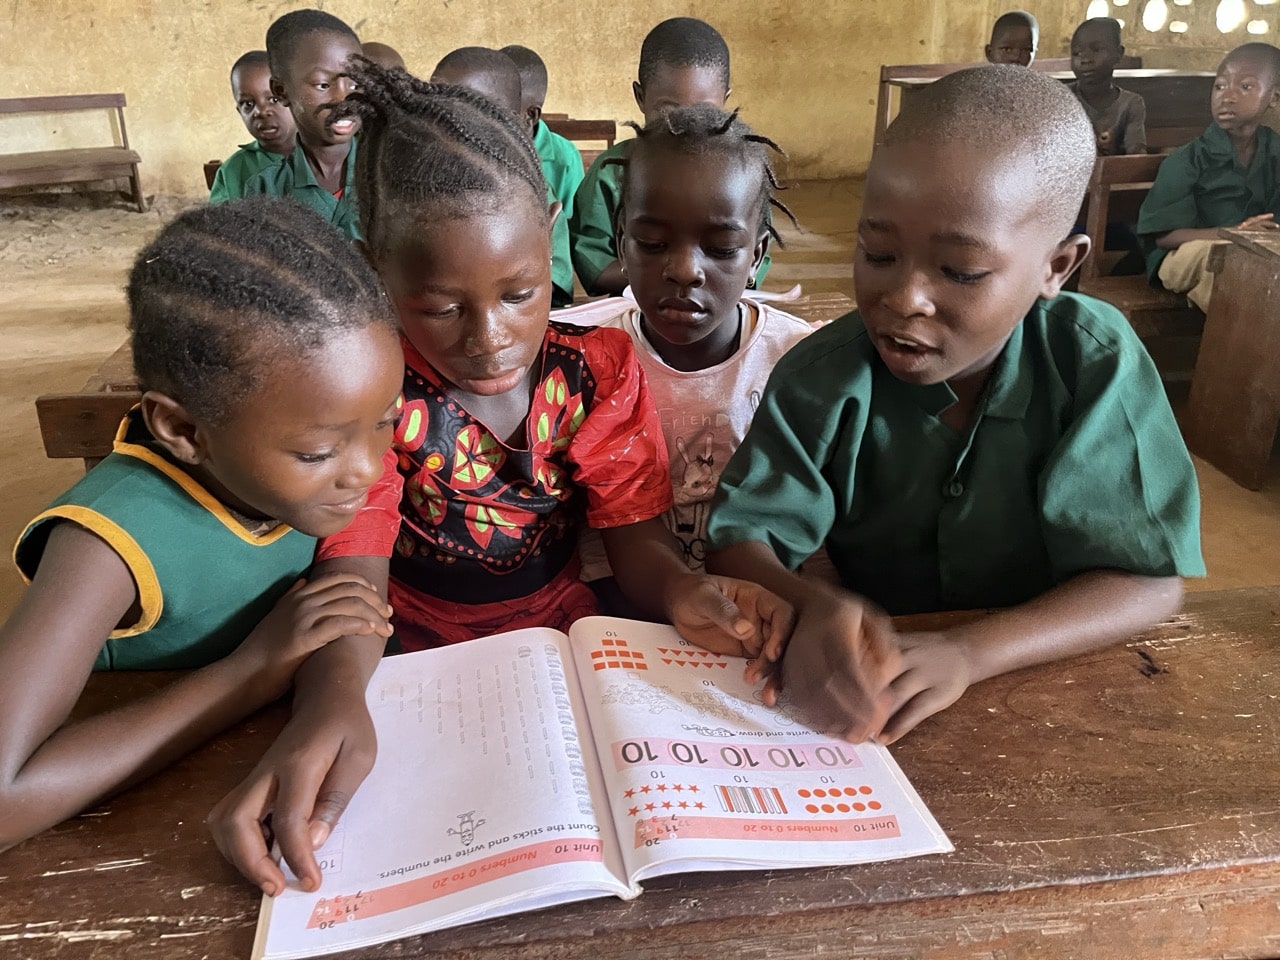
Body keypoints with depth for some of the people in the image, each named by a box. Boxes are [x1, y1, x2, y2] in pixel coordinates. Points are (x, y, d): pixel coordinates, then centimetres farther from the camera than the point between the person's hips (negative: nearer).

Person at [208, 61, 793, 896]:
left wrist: (687, 594, -31)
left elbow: (636, 538, -6)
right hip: (416, 654, -2)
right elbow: (353, 562, -19)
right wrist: (334, 699, -41)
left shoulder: (600, 371, -7)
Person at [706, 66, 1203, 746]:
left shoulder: (1096, 365, -14)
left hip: (1048, 675, 0)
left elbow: (1148, 578, -15)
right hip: (863, 699, 1)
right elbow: (741, 536, -14)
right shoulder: (823, 377, -14)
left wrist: (969, 652, -31)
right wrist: (811, 608, -37)